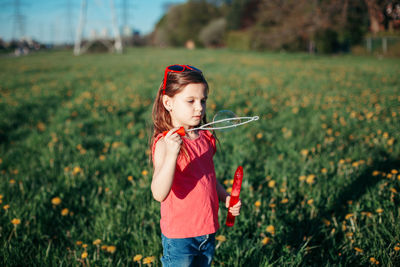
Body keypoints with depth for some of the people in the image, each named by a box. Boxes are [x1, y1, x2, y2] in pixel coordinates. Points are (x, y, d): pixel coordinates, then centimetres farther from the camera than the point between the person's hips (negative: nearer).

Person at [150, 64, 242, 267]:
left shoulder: (206, 139, 3)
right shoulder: (164, 143, -18)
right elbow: (159, 194, -30)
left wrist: (226, 198, 1)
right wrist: (171, 154, -42)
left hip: (208, 232, 6)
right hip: (178, 236, -6)